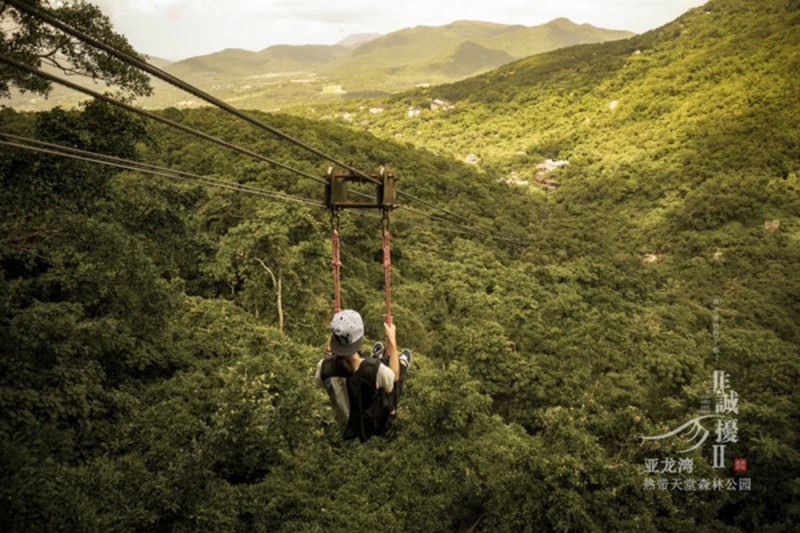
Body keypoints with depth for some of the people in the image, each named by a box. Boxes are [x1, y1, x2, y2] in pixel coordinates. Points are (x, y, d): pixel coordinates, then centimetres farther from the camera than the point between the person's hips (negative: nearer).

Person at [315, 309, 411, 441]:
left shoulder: (324, 367, -31)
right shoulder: (376, 369, -40)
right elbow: (394, 378, -15)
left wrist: (329, 347, 1)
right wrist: (392, 342, -9)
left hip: (346, 425, 3)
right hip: (378, 425, -3)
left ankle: (375, 358, 60)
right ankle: (402, 364, 58)